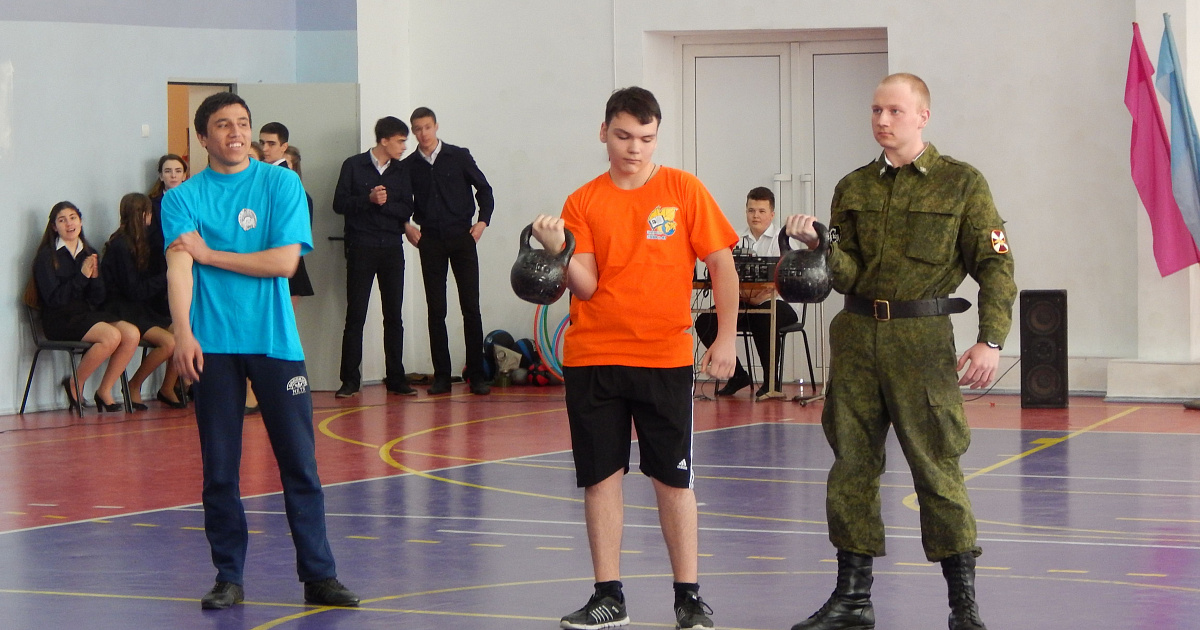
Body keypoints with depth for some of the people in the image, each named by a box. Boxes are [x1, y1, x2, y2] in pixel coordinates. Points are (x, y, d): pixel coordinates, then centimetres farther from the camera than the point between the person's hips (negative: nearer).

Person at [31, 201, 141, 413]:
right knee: (111, 336, -30)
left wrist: (95, 277, -10)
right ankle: (74, 385, -9)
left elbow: (97, 300, 9)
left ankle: (105, 391, -7)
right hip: (60, 320, -6)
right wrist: (82, 276, -16)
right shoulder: (47, 256, -2)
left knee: (132, 334, -20)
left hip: (88, 315, 6)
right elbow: (54, 298, -13)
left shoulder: (90, 254, 14)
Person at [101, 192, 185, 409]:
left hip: (140, 310, 8)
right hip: (121, 311, -8)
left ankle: (167, 389, 1)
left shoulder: (136, 243, 14)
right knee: (168, 341, -25)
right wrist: (168, 273, -12)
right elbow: (135, 291, -17)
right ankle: (134, 387, -6)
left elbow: (144, 282, 12)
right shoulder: (120, 246, -14)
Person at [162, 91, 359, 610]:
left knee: (299, 462, 0)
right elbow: (179, 266, -9)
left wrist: (210, 254, -4)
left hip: (274, 340, 0)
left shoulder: (281, 183, 5)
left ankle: (318, 575, 6)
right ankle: (228, 577, 14)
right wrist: (183, 333, -23)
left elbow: (285, 260, -5)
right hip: (212, 345, 0)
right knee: (219, 469, 4)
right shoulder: (183, 198, 5)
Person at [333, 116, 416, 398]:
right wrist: (368, 199, -17)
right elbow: (340, 203, -4)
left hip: (392, 248, 3)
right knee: (355, 315, -4)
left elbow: (407, 210, 5)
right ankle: (350, 379, -1)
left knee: (394, 316, 4)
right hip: (361, 247, -3)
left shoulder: (402, 170, 10)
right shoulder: (354, 166, 1)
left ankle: (396, 379, 9)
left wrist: (385, 203, -13)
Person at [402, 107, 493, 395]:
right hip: (430, 241, 2)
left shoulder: (458, 157, 2)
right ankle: (441, 375, 4)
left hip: (462, 237, -2)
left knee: (471, 307, -4)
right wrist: (406, 225, -1)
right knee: (436, 310, 1)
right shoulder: (409, 166, 7)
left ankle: (476, 374, -1)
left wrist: (483, 220, -4)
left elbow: (484, 188, 7)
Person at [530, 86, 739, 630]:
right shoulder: (583, 202, 4)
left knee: (672, 478, 3)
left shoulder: (683, 190, 0)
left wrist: (725, 338, -4)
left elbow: (721, 263, 2)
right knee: (601, 477, 3)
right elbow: (585, 285, -2)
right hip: (593, 356, 2)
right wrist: (558, 251, -21)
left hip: (664, 356, -2)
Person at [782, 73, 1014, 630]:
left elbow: (995, 265, -1)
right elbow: (847, 275, 7)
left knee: (936, 465, -5)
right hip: (856, 336, 4)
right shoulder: (853, 188, 13)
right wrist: (818, 244, -14)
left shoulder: (961, 182, 2)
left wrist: (991, 340, -12)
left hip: (922, 339, -4)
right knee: (852, 462, 6)